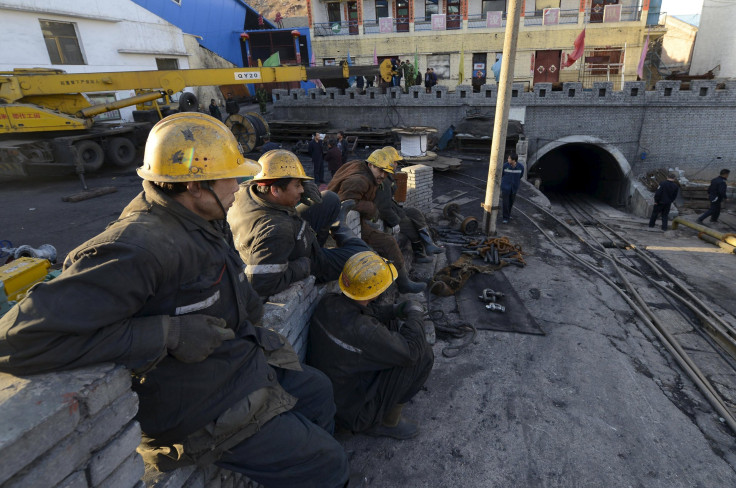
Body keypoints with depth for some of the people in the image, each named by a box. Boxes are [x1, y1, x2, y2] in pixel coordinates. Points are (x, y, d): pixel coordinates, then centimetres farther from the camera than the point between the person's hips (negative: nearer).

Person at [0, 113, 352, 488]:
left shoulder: (201, 220, -1)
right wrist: (167, 334, -34)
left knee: (318, 392, 27)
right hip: (211, 408, -9)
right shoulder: (139, 248, -32)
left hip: (248, 362, 9)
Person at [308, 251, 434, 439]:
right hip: (351, 411, -8)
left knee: (394, 326, 8)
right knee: (423, 354, -13)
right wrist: (416, 314, -8)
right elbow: (410, 352, -23)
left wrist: (395, 310, 2)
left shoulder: (328, 302, -12)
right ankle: (387, 421, 6)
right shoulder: (362, 331, -37)